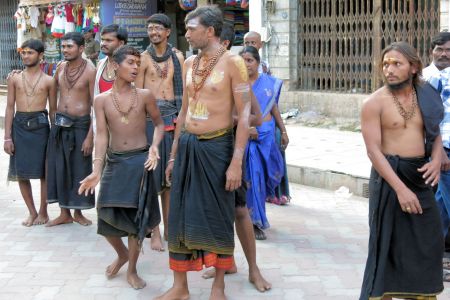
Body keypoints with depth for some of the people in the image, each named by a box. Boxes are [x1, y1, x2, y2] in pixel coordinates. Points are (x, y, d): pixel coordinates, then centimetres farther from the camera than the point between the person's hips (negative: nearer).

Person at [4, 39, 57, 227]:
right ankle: (32, 212, 17)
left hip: (40, 125, -2)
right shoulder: (14, 79, 6)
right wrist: (7, 137, 1)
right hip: (19, 125, 2)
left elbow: (53, 109, 5)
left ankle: (43, 212, 17)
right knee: (21, 172, 4)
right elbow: (10, 107, 6)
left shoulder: (48, 81, 2)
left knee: (44, 171, 3)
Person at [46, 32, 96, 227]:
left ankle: (78, 212, 19)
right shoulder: (61, 68, 7)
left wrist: (90, 136, -16)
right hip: (60, 125, 5)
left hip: (80, 125, -5)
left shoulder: (90, 71, -11)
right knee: (59, 168, 8)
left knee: (80, 169, 3)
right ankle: (64, 214, 19)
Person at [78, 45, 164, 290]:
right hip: (114, 161, 2)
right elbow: (101, 135, -4)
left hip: (140, 160, -1)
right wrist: (96, 170, -14)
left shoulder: (144, 96, -2)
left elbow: (159, 123, 9)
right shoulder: (101, 100, 0)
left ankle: (132, 270, 18)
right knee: (107, 214, 0)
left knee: (136, 215, 0)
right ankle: (122, 254, 32)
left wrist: (154, 146, -11)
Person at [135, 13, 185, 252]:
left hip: (173, 116, 3)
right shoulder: (143, 58, 2)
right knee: (152, 173, -2)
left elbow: (183, 90, 10)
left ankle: (169, 227, 16)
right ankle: (155, 232, 3)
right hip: (150, 116, -3)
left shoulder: (178, 57, 10)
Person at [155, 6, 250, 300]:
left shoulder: (232, 62, -10)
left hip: (216, 147, -6)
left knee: (219, 216, 5)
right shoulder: (189, 63, 10)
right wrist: (174, 154, 16)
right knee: (181, 215, 7)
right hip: (187, 146, 6)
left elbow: (244, 114, -12)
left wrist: (237, 162, -17)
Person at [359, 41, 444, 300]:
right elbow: (373, 150, -15)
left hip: (421, 175, 5)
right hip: (389, 174, -5)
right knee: (389, 243, 2)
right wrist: (400, 188, -22)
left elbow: (435, 133, 14)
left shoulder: (426, 97, 4)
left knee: (428, 242, 11)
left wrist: (436, 160, -9)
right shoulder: (375, 102, -10)